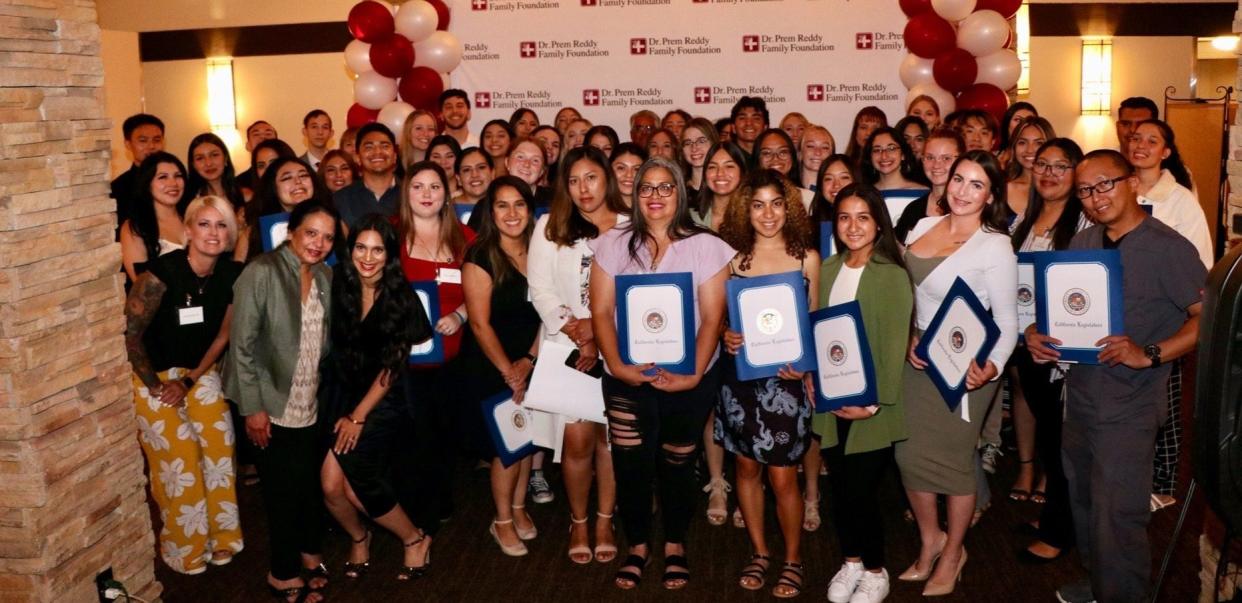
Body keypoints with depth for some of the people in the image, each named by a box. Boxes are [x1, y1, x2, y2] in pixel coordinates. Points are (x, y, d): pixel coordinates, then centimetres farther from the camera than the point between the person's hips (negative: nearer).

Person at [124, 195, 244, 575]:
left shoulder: (232, 274, -8)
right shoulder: (162, 272, -22)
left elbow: (223, 336, 0)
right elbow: (129, 333, -17)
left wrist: (190, 381, -5)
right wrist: (156, 388, -10)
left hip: (200, 372, 4)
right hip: (154, 374, -4)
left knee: (219, 448, -2)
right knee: (179, 460, -5)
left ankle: (221, 537, 18)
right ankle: (185, 550, 14)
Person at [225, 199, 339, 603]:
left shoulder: (325, 278, 3)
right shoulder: (261, 273, -15)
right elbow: (241, 346, -15)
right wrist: (252, 407, -15)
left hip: (313, 404, 5)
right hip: (274, 406, -5)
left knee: (313, 481, 14)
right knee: (284, 488, 5)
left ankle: (310, 550, 37)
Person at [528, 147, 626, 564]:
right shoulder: (550, 228, 7)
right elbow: (540, 288, 1)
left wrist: (601, 331, -11)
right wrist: (577, 331, -9)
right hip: (568, 347, 0)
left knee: (610, 437, 5)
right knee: (578, 440, -3)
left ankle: (605, 521, 21)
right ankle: (578, 522, 16)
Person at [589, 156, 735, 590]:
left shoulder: (705, 246, 0)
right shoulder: (612, 244, 4)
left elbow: (713, 317, -5)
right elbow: (601, 311, -2)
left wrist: (695, 373, -16)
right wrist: (616, 365, -15)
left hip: (689, 379, -1)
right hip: (627, 379, 1)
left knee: (677, 466, 11)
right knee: (631, 465, 6)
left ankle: (675, 545, 32)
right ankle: (637, 545, 27)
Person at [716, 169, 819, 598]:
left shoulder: (807, 258, 0)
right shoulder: (733, 257, 2)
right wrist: (726, 336, -14)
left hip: (785, 377, -2)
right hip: (740, 376, 2)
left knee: (782, 477, 1)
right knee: (747, 467, 12)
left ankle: (792, 560, 22)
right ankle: (759, 552, 30)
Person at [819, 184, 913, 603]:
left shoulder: (893, 276, -11)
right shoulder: (828, 270, 6)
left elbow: (895, 344, -15)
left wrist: (874, 403, -19)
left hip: (871, 406, -5)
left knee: (861, 490, 1)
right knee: (839, 487, 13)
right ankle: (851, 561, 35)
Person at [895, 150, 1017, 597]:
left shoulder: (995, 246, -14)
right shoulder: (924, 226, 3)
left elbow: (1007, 322, -13)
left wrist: (991, 366, -29)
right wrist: (908, 339, 4)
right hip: (916, 358, 5)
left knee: (952, 459, 7)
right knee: (909, 452, 9)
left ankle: (953, 552, 30)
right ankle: (929, 540, 32)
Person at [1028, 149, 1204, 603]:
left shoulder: (1168, 247, -11)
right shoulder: (1081, 243, 9)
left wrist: (1149, 354, -25)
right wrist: (1035, 333, -4)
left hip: (1129, 406, -7)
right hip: (1079, 395, 7)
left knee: (1117, 515, -3)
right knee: (1084, 503, 19)